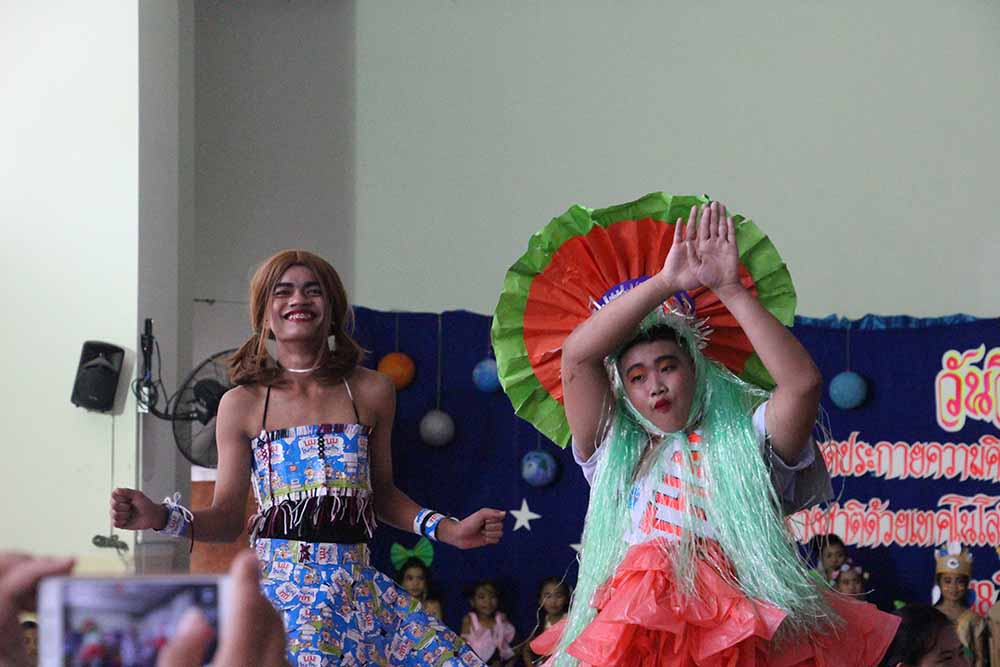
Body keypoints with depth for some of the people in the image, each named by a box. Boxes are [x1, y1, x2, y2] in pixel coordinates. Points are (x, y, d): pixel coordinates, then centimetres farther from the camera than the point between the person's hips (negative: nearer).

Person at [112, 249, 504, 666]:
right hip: (277, 588, -2)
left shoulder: (370, 392, 7)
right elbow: (226, 518, 4)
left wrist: (448, 530, 6)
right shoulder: (243, 404, 3)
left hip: (355, 592, 3)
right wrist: (161, 518, -13)